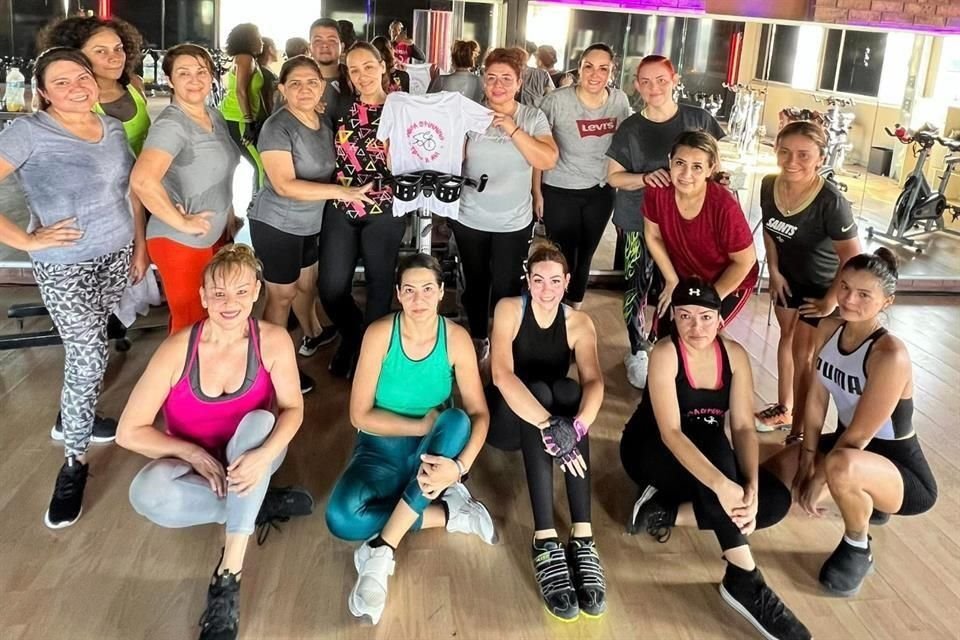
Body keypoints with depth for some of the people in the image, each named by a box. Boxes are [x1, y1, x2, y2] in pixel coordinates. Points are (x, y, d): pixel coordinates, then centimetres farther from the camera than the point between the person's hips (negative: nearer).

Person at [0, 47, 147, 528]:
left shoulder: (113, 128, 5)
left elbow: (131, 190, 16)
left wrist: (140, 245, 13)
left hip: (116, 254, 6)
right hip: (64, 267, -6)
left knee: (91, 347, 16)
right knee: (89, 357, -7)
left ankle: (70, 418, 39)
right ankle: (74, 461, 10)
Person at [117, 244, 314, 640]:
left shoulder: (273, 340, -18)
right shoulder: (177, 350, -21)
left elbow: (293, 409, -15)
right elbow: (129, 432, -17)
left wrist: (265, 454, -35)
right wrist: (193, 453, -26)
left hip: (251, 455, 1)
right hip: (195, 461, 0)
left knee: (259, 420, -35)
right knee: (147, 493, -33)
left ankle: (228, 577, -31)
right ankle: (262, 506, -11)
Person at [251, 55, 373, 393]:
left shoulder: (324, 122, 2)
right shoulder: (277, 128, -21)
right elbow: (284, 186, -29)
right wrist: (339, 191, -32)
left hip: (310, 223, 7)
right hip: (277, 225, -7)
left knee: (306, 283, 25)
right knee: (282, 294, 4)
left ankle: (313, 336, 48)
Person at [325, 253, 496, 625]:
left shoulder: (456, 339, -11)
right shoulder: (379, 334, -15)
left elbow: (478, 414, -15)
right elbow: (360, 416, -14)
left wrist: (459, 465, -33)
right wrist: (421, 426, -22)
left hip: (433, 453, 2)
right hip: (382, 448, -1)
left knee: (457, 421, -35)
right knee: (341, 518, -31)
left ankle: (382, 550, -31)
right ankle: (447, 513, -13)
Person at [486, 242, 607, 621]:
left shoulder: (579, 323, -5)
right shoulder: (509, 309, -12)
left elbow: (594, 382, -22)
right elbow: (501, 375, -29)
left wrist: (577, 425, -44)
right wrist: (549, 425, -42)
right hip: (507, 419, -2)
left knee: (566, 389, -31)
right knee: (539, 391, -34)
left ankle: (583, 537, -41)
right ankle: (545, 542, -45)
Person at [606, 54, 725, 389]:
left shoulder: (698, 119, -4)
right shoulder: (630, 129, -5)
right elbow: (613, 176, -3)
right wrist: (645, 178, -20)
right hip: (637, 221, -1)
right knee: (638, 288, 2)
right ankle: (638, 352, 17)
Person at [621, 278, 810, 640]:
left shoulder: (734, 354, -8)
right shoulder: (665, 354, -22)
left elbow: (743, 427, -14)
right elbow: (670, 432, -32)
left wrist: (751, 486, -31)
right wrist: (720, 483, -45)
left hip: (705, 455, 5)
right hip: (650, 452, -5)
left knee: (776, 500, -17)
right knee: (710, 437, -37)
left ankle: (664, 512, -14)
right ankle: (742, 578, -36)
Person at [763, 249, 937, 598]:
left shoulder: (890, 355, -30)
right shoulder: (829, 329, -7)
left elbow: (859, 435, -24)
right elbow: (816, 398, -2)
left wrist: (819, 479, -15)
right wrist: (807, 462, -6)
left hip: (900, 470, -8)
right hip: (846, 445, 8)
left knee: (841, 466, -40)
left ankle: (858, 549, -8)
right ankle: (864, 500, 25)